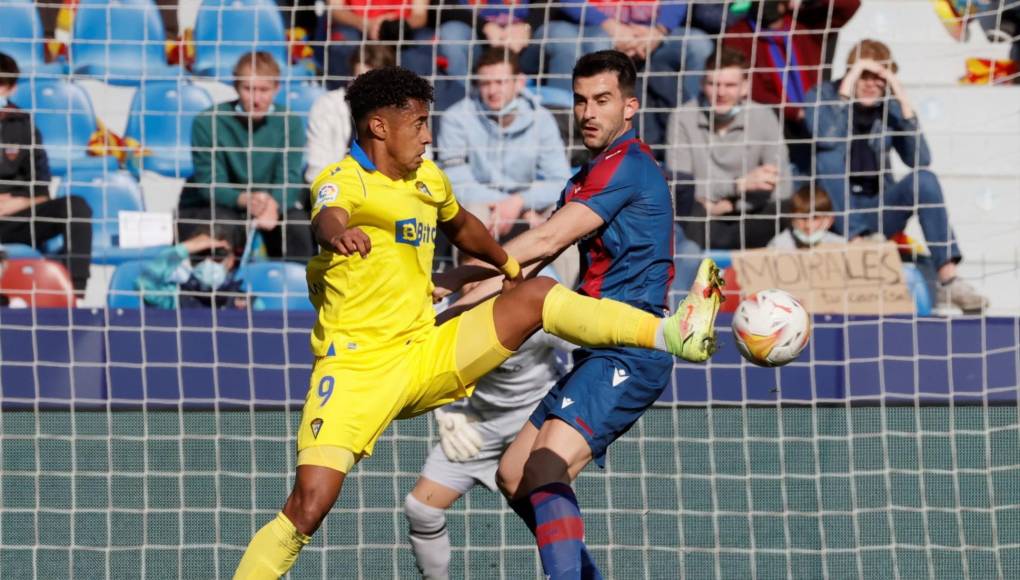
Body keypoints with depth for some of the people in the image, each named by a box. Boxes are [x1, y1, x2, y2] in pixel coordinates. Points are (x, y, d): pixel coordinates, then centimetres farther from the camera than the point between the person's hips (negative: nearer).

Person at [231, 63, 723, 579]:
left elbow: (460, 226, 34)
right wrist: (339, 233, -62)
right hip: (356, 368, -6)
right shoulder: (343, 181, -13)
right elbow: (326, 218, -39)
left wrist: (509, 266, 43)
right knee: (308, 506, -19)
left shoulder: (429, 179, 11)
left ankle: (671, 334, -6)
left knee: (536, 295, -5)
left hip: (426, 357, 6)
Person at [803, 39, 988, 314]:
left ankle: (948, 281, -33)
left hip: (879, 211, 3)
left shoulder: (890, 106, 3)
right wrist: (848, 85, -24)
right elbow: (825, 138, -27)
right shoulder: (823, 96, -5)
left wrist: (904, 103, -16)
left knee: (924, 179, -24)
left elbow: (920, 161, -9)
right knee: (831, 155, -27)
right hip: (836, 211, -2)